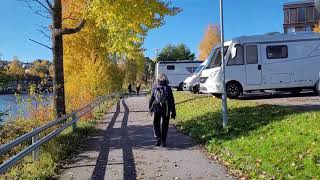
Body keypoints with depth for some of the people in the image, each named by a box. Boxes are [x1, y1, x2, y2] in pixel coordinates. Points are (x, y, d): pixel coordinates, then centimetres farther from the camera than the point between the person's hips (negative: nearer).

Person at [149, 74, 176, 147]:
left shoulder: (155, 88, -1)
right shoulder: (168, 88, -3)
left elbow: (151, 99, 3)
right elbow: (172, 101, -2)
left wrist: (150, 108, 16)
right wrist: (173, 112, 3)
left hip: (157, 109, 0)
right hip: (166, 110, 0)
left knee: (156, 124, 15)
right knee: (165, 125, 11)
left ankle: (158, 138, -2)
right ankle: (163, 141, 12)